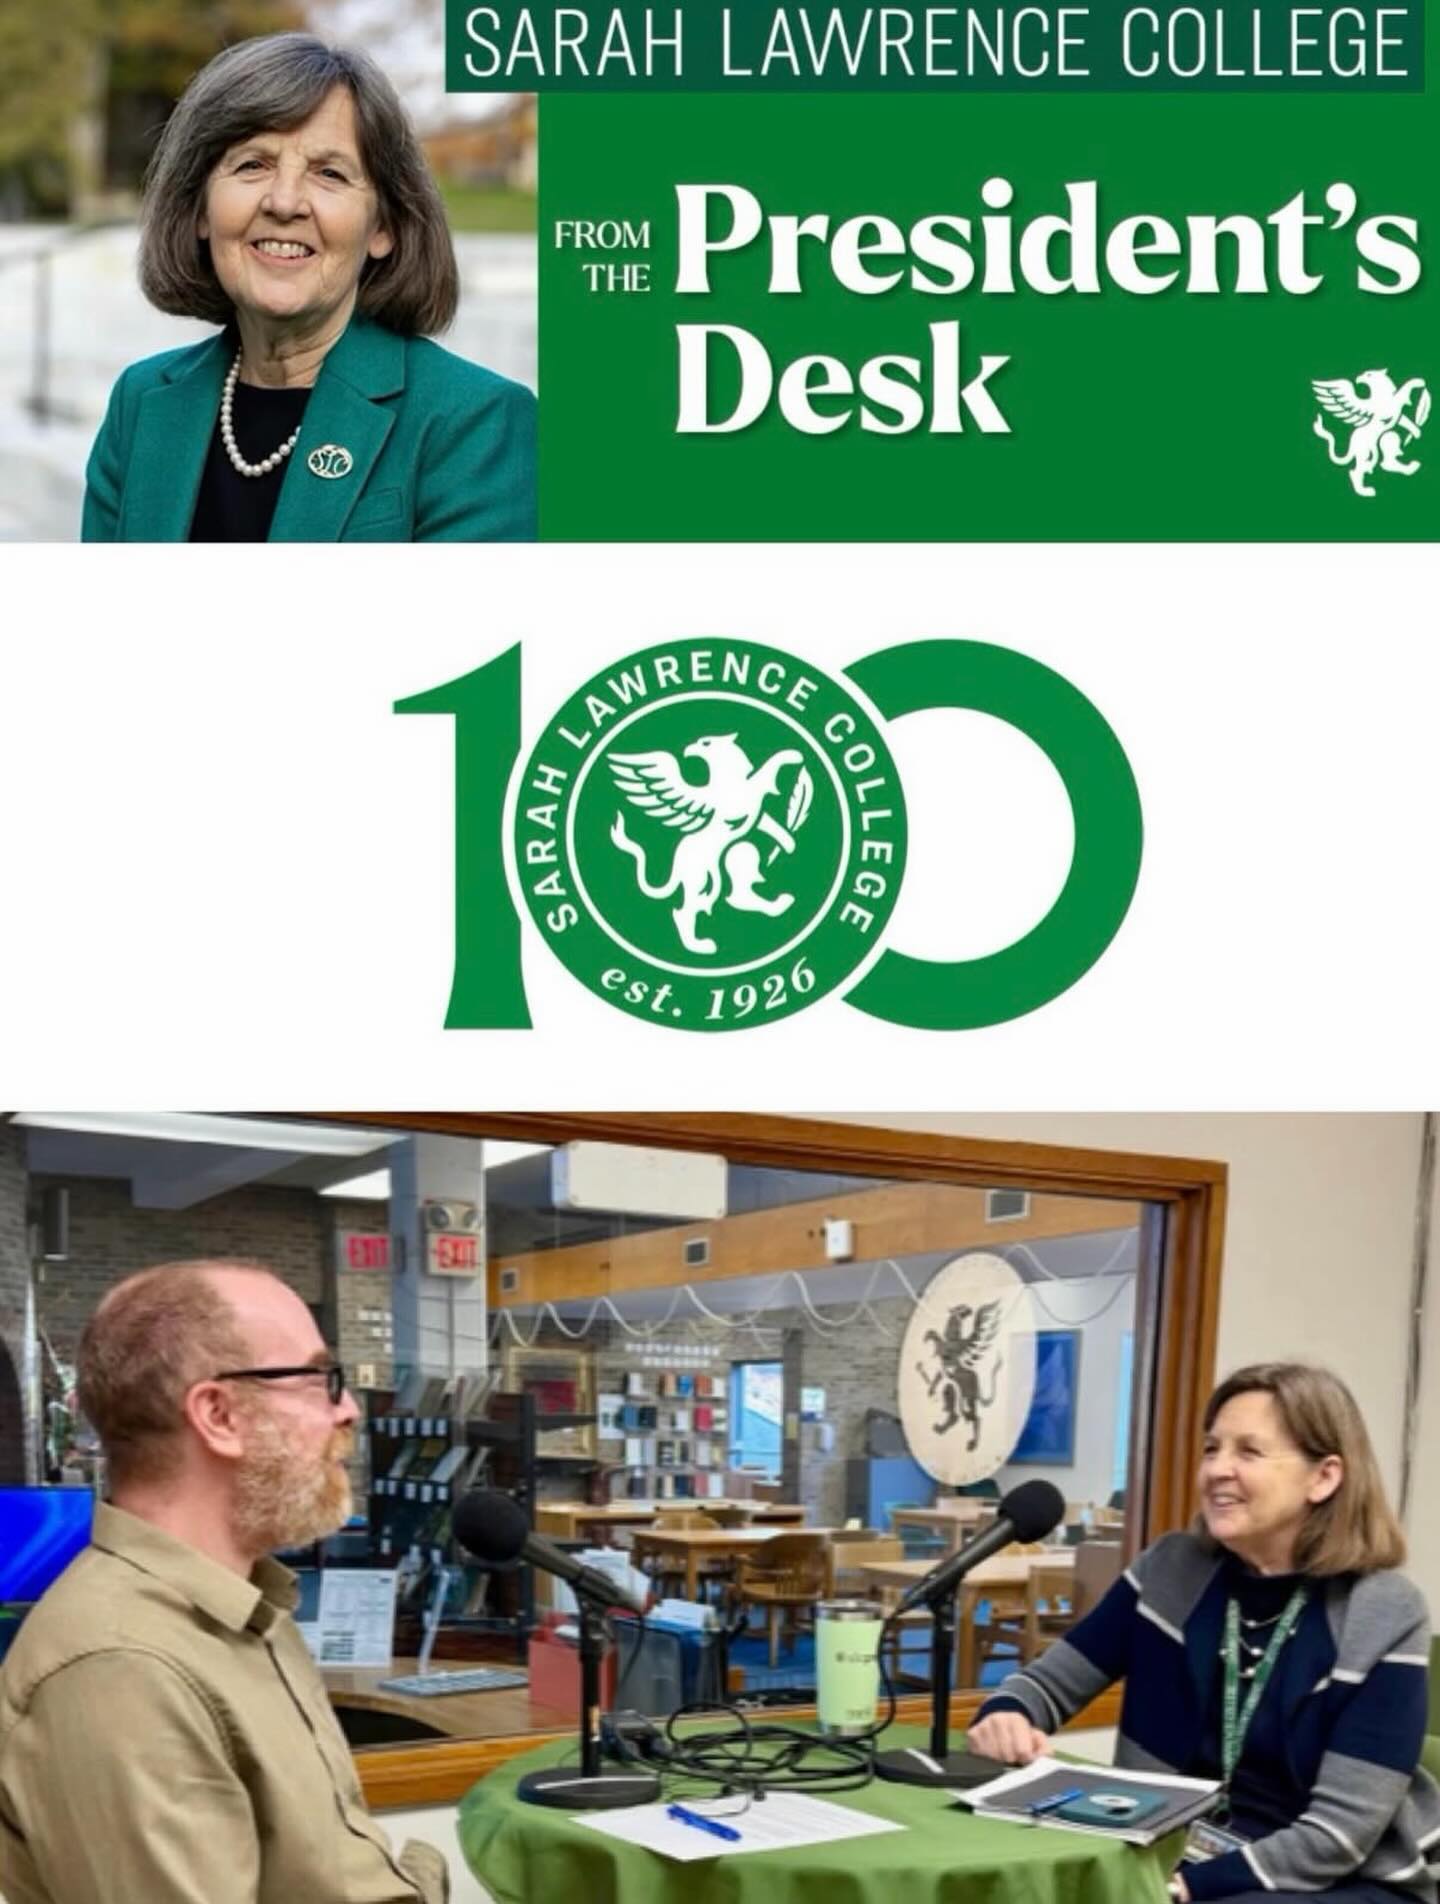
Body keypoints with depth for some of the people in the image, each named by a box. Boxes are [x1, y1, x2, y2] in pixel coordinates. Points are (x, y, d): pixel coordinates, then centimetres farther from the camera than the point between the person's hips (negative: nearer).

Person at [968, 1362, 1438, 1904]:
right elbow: (1050, 1680, 9)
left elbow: (1339, 1833, -16)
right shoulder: (1172, 1570, 0)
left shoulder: (1383, 1619, -12)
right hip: (1176, 1856, 4)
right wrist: (1006, 1717, -14)